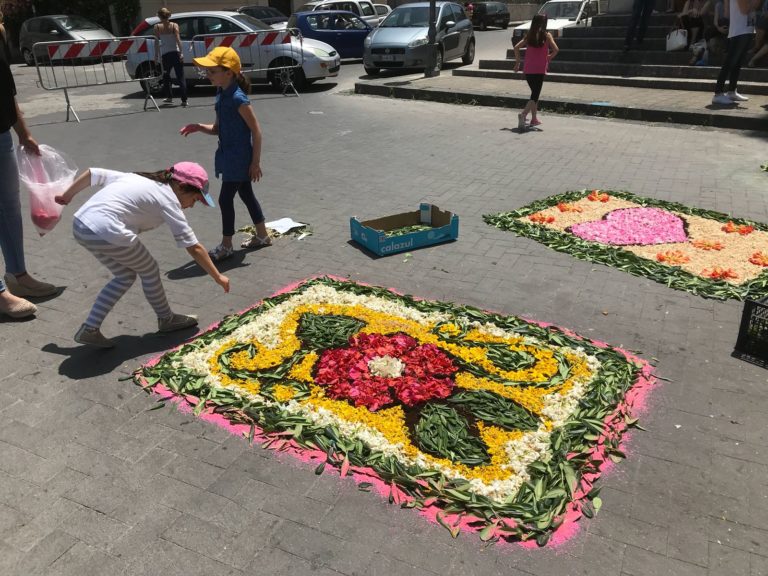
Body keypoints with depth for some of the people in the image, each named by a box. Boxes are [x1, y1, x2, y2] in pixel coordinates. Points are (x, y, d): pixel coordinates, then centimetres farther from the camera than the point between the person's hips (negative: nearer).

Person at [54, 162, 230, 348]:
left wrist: (67, 195, 32)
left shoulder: (137, 178, 21)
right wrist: (218, 277, 6)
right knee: (149, 271, 14)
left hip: (80, 225, 8)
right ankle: (166, 319, 31)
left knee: (125, 276, 22)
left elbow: (94, 174, 20)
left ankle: (89, 329, 22)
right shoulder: (167, 199, 0)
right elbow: (194, 247, 0)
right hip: (106, 232, -8)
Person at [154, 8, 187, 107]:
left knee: (166, 76, 18)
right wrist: (181, 52, -13)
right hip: (176, 53, 0)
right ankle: (184, 100, -6)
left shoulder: (157, 27, 2)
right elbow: (178, 39, -11)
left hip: (165, 54, 0)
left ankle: (169, 97, 17)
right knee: (181, 77, 0)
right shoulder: (174, 25, 0)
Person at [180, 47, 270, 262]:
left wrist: (256, 162, -17)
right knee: (246, 195, 17)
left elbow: (256, 131, -18)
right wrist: (199, 127, -5)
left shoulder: (238, 98, -20)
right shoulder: (222, 94, 7)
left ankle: (226, 245, 12)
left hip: (240, 159, -9)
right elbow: (218, 129, 14)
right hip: (230, 157, 9)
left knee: (225, 199, -2)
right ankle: (262, 236, 31)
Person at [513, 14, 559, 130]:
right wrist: (549, 58, 6)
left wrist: (517, 62, 7)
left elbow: (516, 47, 1)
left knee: (534, 93, 21)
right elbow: (556, 50, -11)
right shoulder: (546, 35, -3)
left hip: (527, 69, 5)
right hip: (539, 69, -5)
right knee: (535, 96, -5)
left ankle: (534, 119, 24)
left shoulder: (529, 35, 8)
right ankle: (523, 114, -30)